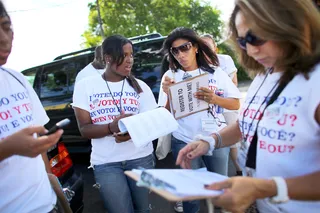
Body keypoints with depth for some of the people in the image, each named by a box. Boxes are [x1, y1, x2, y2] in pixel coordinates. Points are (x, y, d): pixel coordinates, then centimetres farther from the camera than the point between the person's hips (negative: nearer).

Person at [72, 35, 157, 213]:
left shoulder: (140, 86, 3)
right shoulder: (85, 86, -1)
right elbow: (85, 129, -5)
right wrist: (112, 127, -25)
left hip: (141, 158, 2)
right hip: (106, 163, -1)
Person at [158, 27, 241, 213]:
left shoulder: (215, 72, 1)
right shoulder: (170, 76, 1)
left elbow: (236, 104, -1)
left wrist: (214, 99, -19)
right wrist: (168, 95, -19)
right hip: (184, 142, 0)